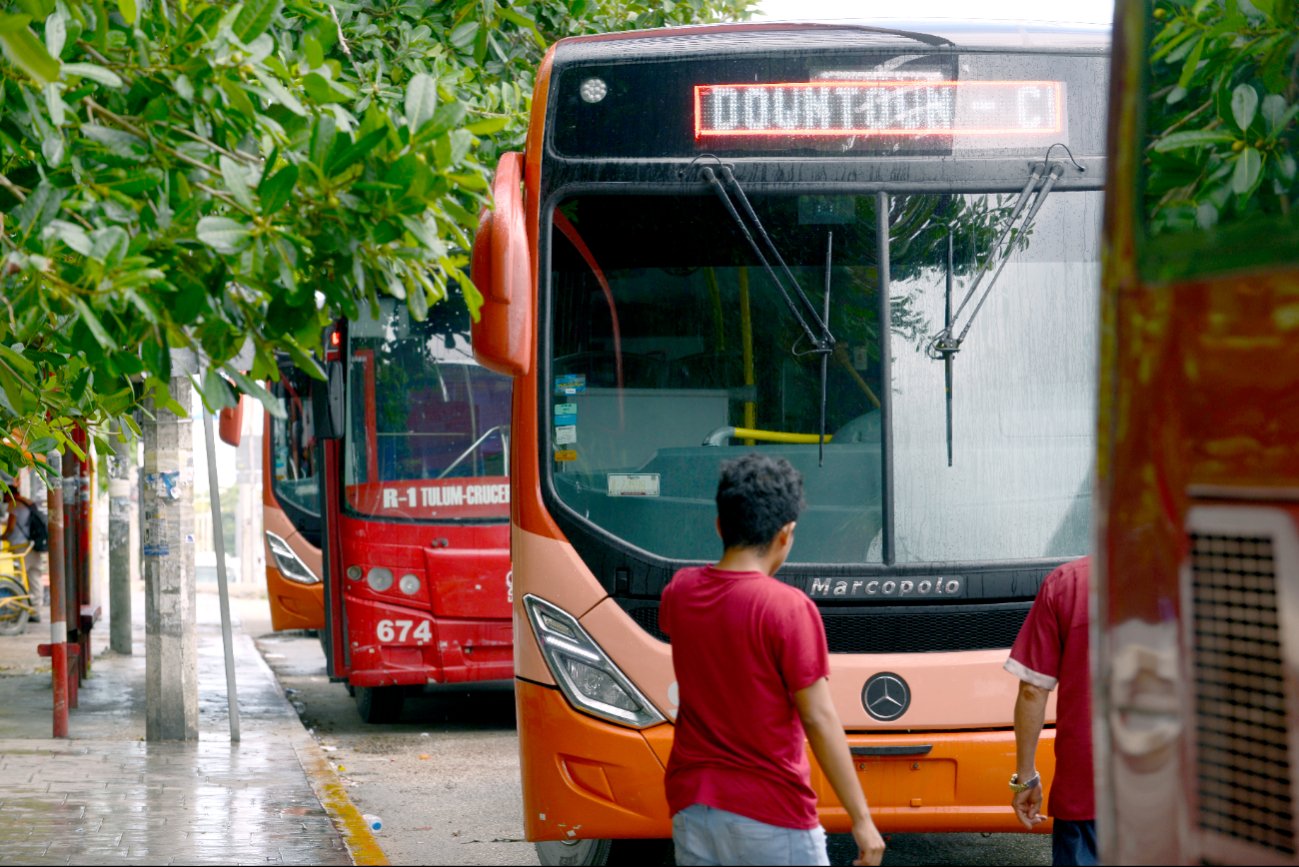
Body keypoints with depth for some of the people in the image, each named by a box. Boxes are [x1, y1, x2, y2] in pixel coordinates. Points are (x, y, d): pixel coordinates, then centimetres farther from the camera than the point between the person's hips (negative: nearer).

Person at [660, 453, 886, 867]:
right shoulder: (787, 608, -15)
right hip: (771, 817, -5)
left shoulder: (680, 591, 2)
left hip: (691, 807, 6)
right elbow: (819, 720, -15)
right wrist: (861, 819, -11)